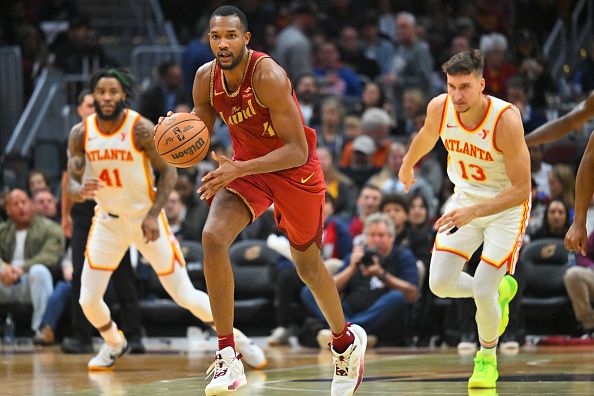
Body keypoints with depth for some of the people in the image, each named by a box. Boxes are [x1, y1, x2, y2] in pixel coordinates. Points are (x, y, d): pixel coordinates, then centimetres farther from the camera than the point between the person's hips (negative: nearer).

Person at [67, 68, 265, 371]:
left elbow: (168, 172, -12)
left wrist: (153, 215, -22)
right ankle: (114, 343, 28)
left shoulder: (141, 129, -19)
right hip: (108, 221, 3)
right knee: (88, 300, -3)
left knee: (185, 295, -4)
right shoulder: (80, 133, -9)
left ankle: (236, 337, 17)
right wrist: (80, 191, -34)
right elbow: (71, 184, -9)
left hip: (145, 218, -3)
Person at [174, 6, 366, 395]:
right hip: (245, 166, 4)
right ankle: (228, 356, -19)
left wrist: (238, 170, -40)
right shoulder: (206, 79, -11)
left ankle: (346, 340, 44)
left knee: (308, 264, 13)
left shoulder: (268, 76, -30)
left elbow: (297, 150, -30)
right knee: (213, 237, -23)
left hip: (295, 169, -4)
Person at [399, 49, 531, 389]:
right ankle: (499, 291, 28)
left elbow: (521, 190, -29)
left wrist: (473, 211, -39)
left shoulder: (506, 119, -32)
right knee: (440, 283, -4)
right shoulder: (439, 108, -18)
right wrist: (408, 164, 28)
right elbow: (427, 136, 10)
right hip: (465, 198, 5)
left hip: (507, 206, -5)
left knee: (482, 293, -11)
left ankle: (487, 357, 20)